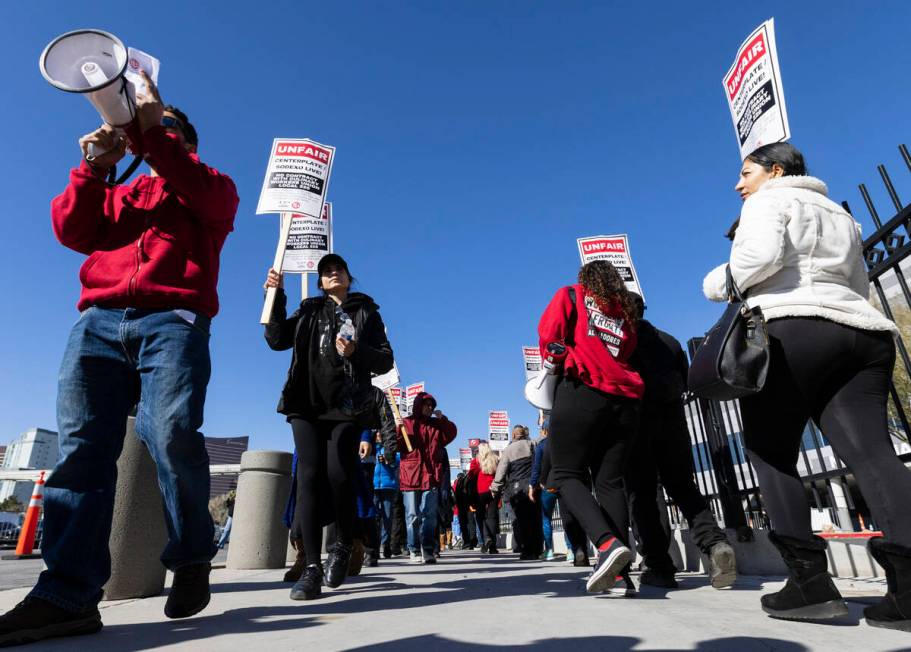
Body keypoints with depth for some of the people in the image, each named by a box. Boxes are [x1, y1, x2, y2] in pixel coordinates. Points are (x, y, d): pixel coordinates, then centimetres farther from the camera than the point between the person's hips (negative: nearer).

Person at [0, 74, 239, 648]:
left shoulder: (214, 187, 22)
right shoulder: (120, 194, 33)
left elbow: (205, 194, -2)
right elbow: (74, 231, 17)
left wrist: (155, 129, -3)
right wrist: (93, 167, 6)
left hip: (174, 320, -4)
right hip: (98, 321, 5)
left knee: (173, 433, -23)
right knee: (82, 444, -9)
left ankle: (192, 560, -6)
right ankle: (68, 594, -10)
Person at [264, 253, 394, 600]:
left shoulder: (366, 312, 15)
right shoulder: (310, 310, 21)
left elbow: (385, 361, 7)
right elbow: (277, 340, 8)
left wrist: (356, 351, -12)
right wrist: (276, 295, -1)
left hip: (348, 405, -1)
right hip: (307, 403, 2)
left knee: (338, 474, -13)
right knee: (310, 474, -9)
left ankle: (343, 546, 13)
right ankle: (312, 567, -5)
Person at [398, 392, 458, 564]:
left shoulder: (436, 424, 14)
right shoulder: (406, 423, 4)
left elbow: (451, 433, 10)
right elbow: (396, 445, -2)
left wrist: (443, 419, -2)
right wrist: (398, 432, -22)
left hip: (430, 477, 3)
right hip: (410, 476, -2)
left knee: (429, 516, 3)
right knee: (413, 516, 4)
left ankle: (428, 550, 7)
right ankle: (414, 550, 11)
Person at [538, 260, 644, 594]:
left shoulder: (571, 295, 13)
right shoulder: (626, 313, 26)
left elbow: (550, 335, 0)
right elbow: (627, 355, 17)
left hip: (582, 391, -5)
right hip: (624, 401, 5)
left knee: (567, 475, 0)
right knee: (610, 481, 7)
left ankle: (608, 543, -20)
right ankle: (618, 572, 2)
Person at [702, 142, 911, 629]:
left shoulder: (769, 201, 9)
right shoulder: (840, 216, 33)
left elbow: (761, 254, -11)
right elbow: (859, 287, 28)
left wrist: (720, 282, 4)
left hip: (792, 330, -7)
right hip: (862, 333, 8)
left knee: (770, 453, -1)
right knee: (870, 453, -5)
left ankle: (810, 584, -6)